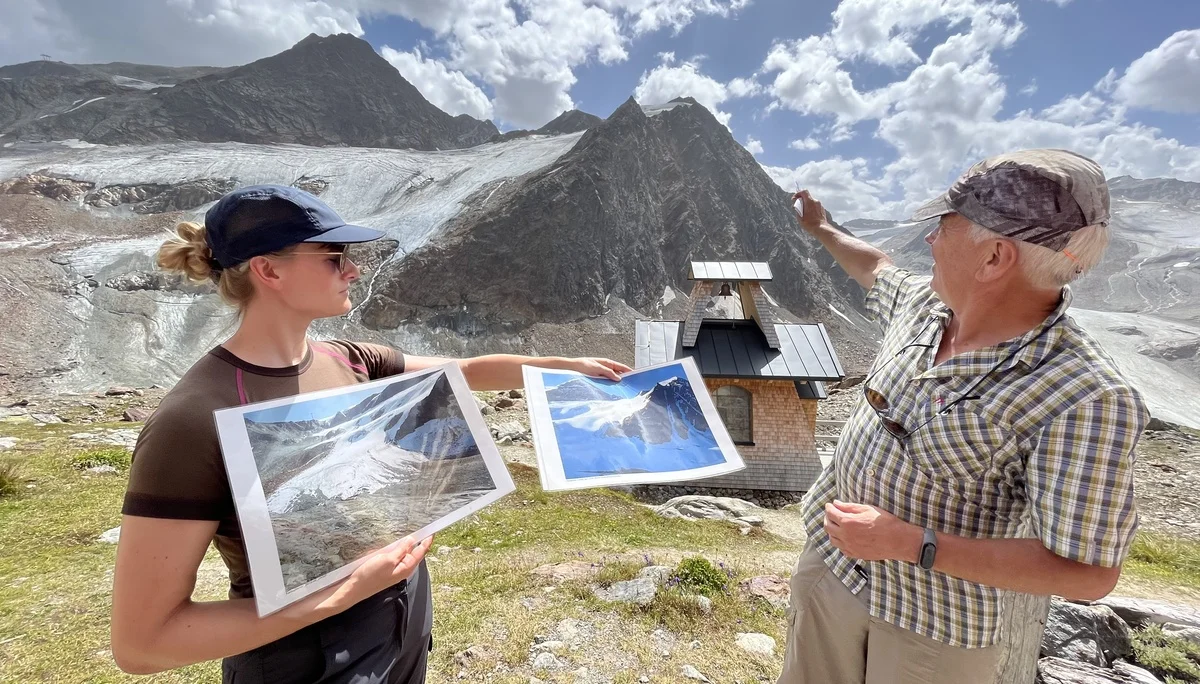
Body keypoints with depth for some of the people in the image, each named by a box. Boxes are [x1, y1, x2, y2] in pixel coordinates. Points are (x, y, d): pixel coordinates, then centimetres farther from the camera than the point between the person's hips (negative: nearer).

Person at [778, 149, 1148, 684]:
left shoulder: (1086, 399, -27)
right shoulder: (923, 302, -6)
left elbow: (1088, 573, -24)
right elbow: (876, 269, 17)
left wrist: (912, 545, -30)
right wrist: (819, 228, 32)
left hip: (935, 625, -6)